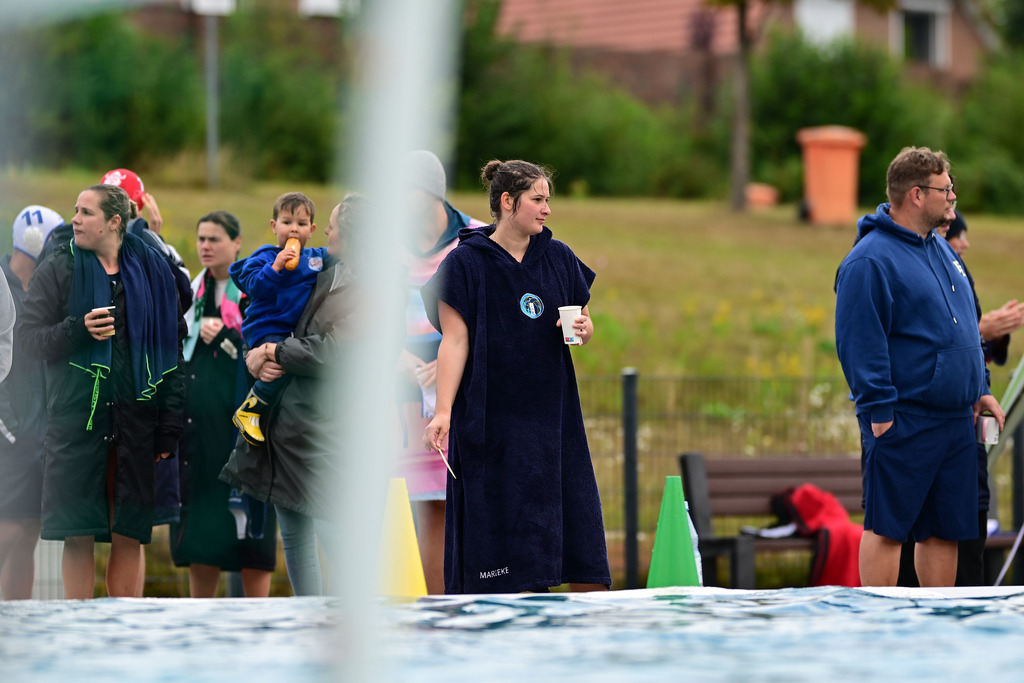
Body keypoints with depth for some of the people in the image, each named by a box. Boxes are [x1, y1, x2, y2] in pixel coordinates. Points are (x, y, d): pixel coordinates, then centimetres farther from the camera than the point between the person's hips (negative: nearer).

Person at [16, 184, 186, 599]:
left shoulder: (153, 271, 9)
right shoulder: (58, 270, 5)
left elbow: (172, 348, 9)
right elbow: (28, 339, 3)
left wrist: (169, 426, 3)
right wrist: (78, 329, -15)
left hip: (137, 420, 1)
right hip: (76, 418, -1)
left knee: (129, 535, 2)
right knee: (78, 534, -3)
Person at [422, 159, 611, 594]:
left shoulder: (558, 257, 10)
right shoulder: (467, 262, -3)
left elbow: (585, 322, 18)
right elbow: (455, 342, -6)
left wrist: (583, 329, -7)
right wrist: (443, 413, -13)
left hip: (552, 416, 4)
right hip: (490, 417, -4)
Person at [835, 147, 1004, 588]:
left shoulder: (941, 250, 15)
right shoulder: (870, 261, -13)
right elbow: (858, 342, -16)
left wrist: (980, 390, 17)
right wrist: (880, 411, -19)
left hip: (956, 419, 8)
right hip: (903, 424, -8)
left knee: (946, 530, 10)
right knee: (887, 527, -3)